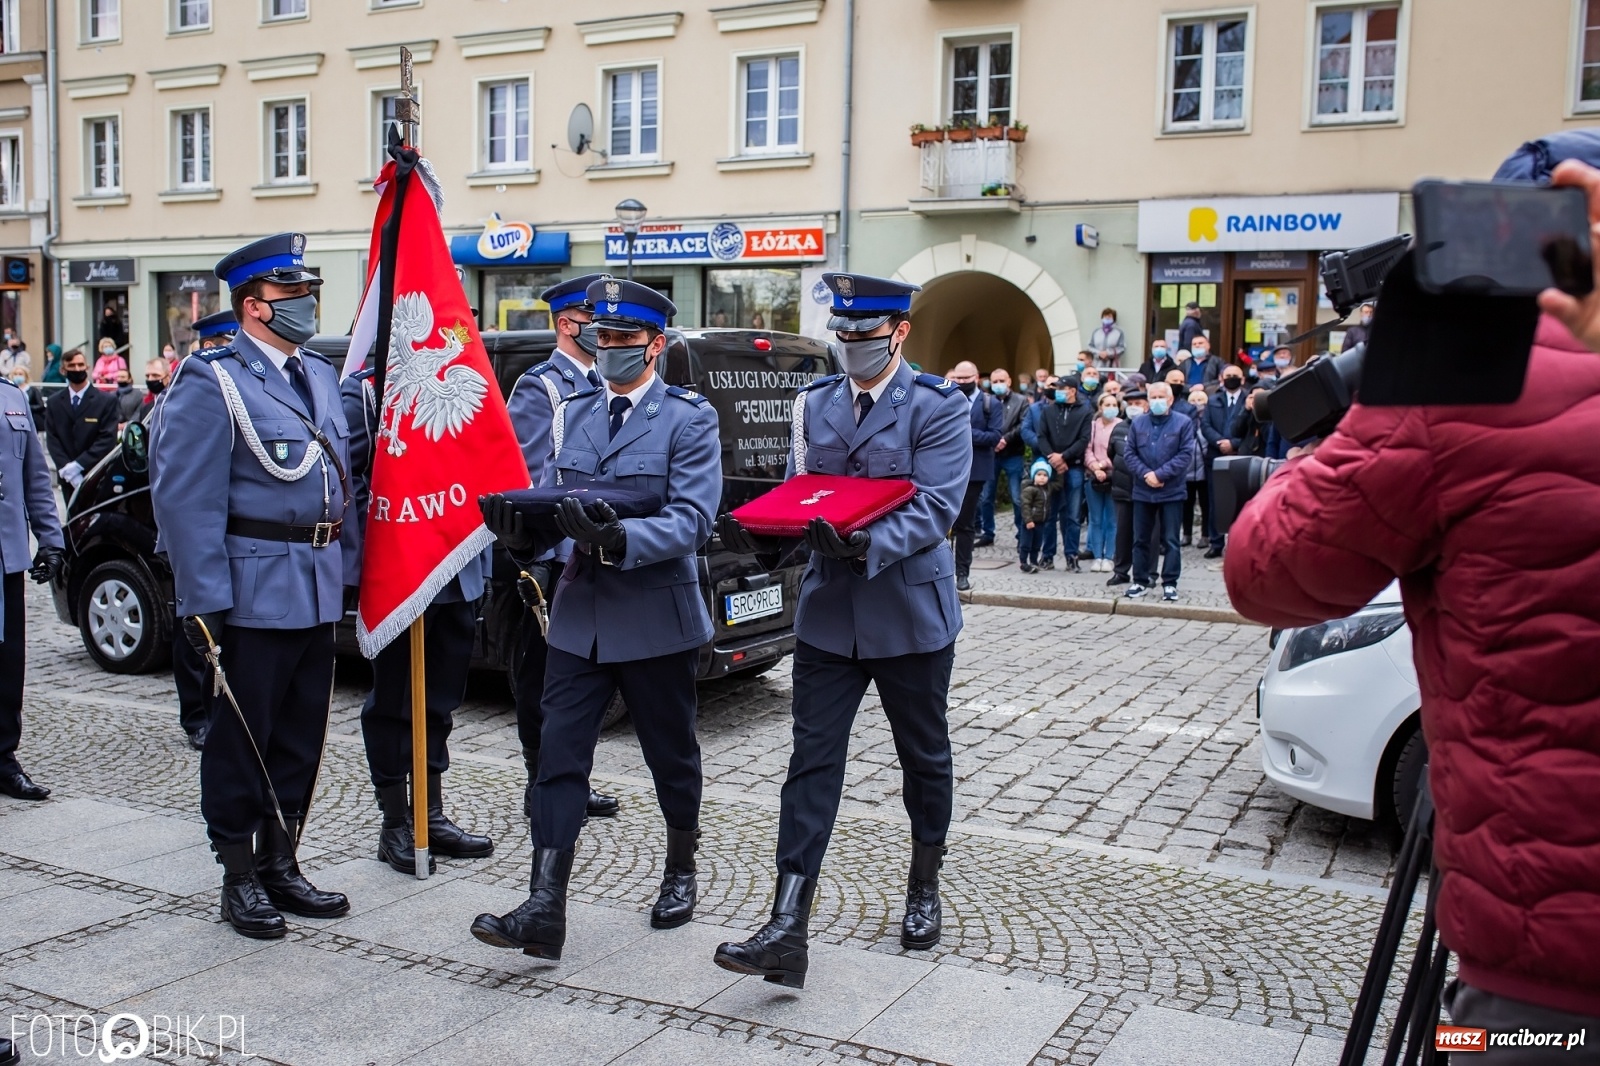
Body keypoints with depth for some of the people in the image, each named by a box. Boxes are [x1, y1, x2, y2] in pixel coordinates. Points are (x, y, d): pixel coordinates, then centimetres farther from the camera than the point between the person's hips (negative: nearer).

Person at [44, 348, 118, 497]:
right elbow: (52, 439, 3)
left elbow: (108, 439, -9)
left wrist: (78, 465, -16)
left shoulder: (107, 400, -1)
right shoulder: (54, 403, 9)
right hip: (68, 477, 3)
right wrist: (67, 469, -13)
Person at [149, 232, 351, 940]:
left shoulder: (320, 375, 14)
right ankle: (239, 880, 17)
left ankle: (280, 866, 27)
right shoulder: (214, 382, -9)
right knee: (242, 738, 4)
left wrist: (343, 570, 12)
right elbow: (184, 498, -14)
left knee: (301, 738, 14)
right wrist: (203, 603, -18)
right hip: (255, 591, -7)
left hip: (318, 589, 7)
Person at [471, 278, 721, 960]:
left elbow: (690, 521, -17)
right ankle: (545, 910, -2)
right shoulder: (572, 412, 10)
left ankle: (681, 871, 36)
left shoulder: (689, 418, -6)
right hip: (579, 613, 4)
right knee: (559, 756, -3)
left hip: (657, 616, -4)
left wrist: (619, 539, -33)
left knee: (671, 755, 13)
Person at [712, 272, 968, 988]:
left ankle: (924, 889, 37)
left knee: (924, 759, 14)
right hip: (828, 613, 3)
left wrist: (868, 544, -34)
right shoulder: (814, 405, 8)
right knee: (812, 766, -3)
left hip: (911, 614, -3)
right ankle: (787, 931, -5)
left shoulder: (938, 409, -7)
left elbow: (934, 506, -18)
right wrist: (761, 530, -12)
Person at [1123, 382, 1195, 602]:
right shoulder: (1137, 423, 8)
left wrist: (1160, 474, -15)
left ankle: (1170, 583, 8)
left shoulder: (1183, 423, -2)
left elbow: (1186, 454, -9)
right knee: (1140, 539, 8)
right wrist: (1146, 474, -13)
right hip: (1142, 491, 3)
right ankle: (1140, 581, 17)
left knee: (1170, 540, 1)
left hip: (1172, 492, -3)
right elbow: (1130, 454, 3)